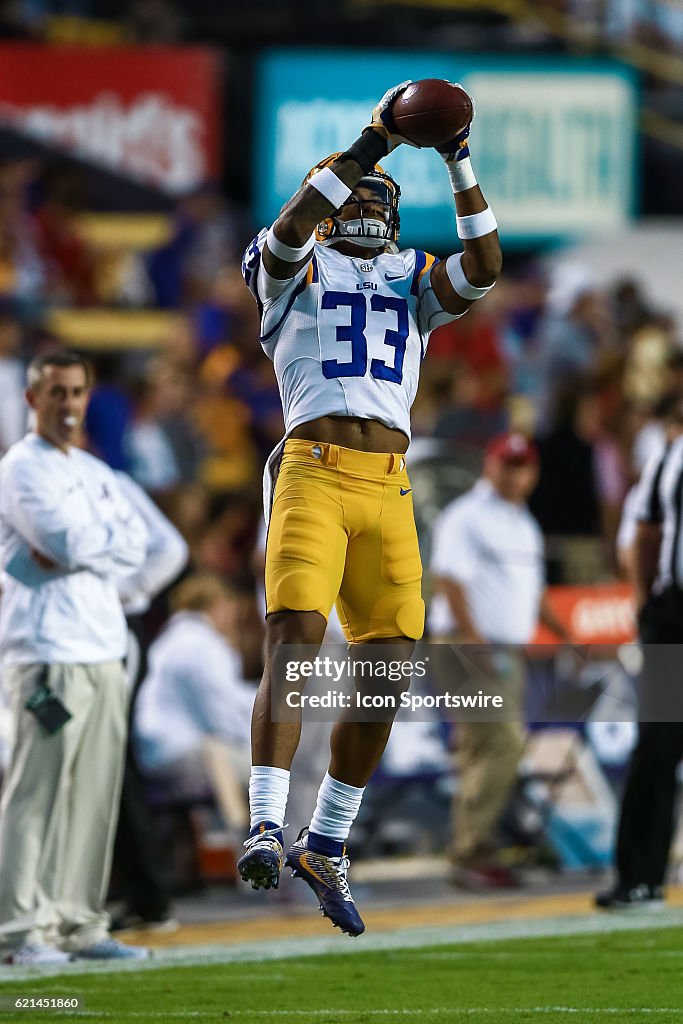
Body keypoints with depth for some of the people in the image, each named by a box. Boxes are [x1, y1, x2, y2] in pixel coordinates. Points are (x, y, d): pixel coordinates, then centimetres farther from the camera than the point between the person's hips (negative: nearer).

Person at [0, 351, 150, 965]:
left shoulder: (96, 473, 20)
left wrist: (81, 547, -9)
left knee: (94, 794, 7)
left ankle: (79, 925, 11)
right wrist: (112, 534, 1)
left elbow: (136, 548, 7)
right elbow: (68, 542, -17)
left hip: (104, 652, 8)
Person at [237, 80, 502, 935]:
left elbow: (484, 268, 7)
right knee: (295, 642, -20)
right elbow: (290, 228, -10)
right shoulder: (294, 270, 14)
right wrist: (367, 148, -11)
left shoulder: (414, 281, 25)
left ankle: (326, 847, 12)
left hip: (389, 487, 4)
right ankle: (267, 827, -26)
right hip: (313, 472, -4)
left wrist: (460, 165, 3)